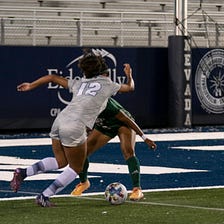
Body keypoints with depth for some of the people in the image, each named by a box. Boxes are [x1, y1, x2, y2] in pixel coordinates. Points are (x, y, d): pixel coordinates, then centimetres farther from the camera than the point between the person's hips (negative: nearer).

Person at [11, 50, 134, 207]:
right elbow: (130, 87, 25)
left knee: (60, 162, 25)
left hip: (59, 122, 6)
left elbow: (52, 77, 23)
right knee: (76, 169, 12)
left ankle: (23, 173, 8)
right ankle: (44, 197, 4)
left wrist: (31, 86, 32)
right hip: (74, 128, -6)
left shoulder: (78, 84, 21)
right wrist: (129, 75, 43)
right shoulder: (107, 84, 11)